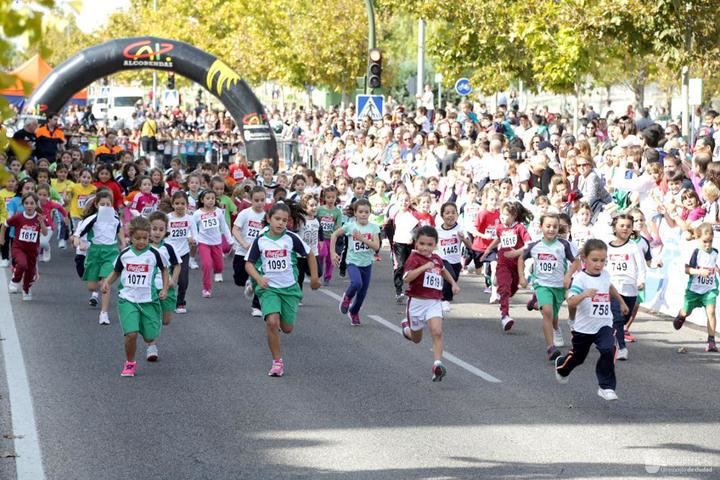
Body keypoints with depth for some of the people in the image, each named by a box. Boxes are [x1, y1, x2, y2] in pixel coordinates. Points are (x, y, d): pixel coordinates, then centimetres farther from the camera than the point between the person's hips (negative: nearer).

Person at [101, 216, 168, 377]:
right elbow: (116, 272, 14)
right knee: (131, 333, -17)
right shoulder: (124, 255, -1)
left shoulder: (154, 254, -4)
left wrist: (165, 289, 1)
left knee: (149, 337, 3)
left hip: (148, 300, 0)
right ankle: (130, 363, 5)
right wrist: (107, 282, -5)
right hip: (128, 299, 0)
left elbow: (164, 270, 12)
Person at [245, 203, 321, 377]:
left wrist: (314, 277, 8)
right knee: (272, 323, -21)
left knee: (287, 328, 6)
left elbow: (309, 254, 6)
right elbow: (249, 263, 0)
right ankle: (277, 362, -9)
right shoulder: (260, 240, -6)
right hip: (268, 288, -1)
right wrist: (258, 278, -18)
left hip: (289, 287, 1)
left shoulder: (291, 238, -7)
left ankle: (279, 319, 44)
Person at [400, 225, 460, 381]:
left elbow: (443, 270, 32)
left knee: (437, 332, -19)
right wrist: (424, 267, -35)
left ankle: (437, 364, -23)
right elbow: (406, 278, -29)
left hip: (434, 302, 3)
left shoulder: (437, 259, 8)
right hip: (417, 301, -3)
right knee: (416, 339, 16)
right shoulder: (414, 258, -13)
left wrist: (453, 283, 25)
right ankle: (407, 326, 50)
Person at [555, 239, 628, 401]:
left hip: (604, 325, 3)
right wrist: (584, 294, -47)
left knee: (608, 350, -24)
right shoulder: (580, 279, -19)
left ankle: (606, 387, -15)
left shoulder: (605, 275, 0)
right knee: (577, 357, 19)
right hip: (584, 327, -3)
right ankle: (561, 365, 54)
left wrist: (621, 302, 36)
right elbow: (571, 303, -30)